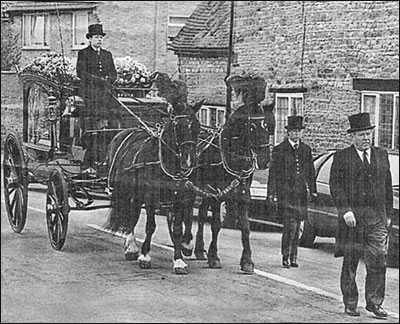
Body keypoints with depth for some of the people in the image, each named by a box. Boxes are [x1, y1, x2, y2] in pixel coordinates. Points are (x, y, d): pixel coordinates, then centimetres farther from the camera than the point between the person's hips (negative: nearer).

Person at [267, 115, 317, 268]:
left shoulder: (306, 149, 13)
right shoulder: (279, 150, -1)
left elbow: (311, 172, 19)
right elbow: (273, 173, -1)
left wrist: (313, 191, 13)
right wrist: (271, 193, -5)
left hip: (300, 193, 5)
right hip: (285, 193, -5)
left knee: (296, 227, 8)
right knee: (290, 225, -14)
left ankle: (293, 257, 15)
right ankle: (285, 256, -5)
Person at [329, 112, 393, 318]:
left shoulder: (381, 156, 13)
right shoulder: (341, 157, 1)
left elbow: (387, 186, 17)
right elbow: (335, 186, -6)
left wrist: (387, 213, 13)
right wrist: (345, 210, -16)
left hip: (377, 218, 2)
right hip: (352, 217, -2)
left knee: (377, 263, -5)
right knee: (350, 264, 5)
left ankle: (374, 302, 5)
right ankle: (350, 304, 14)